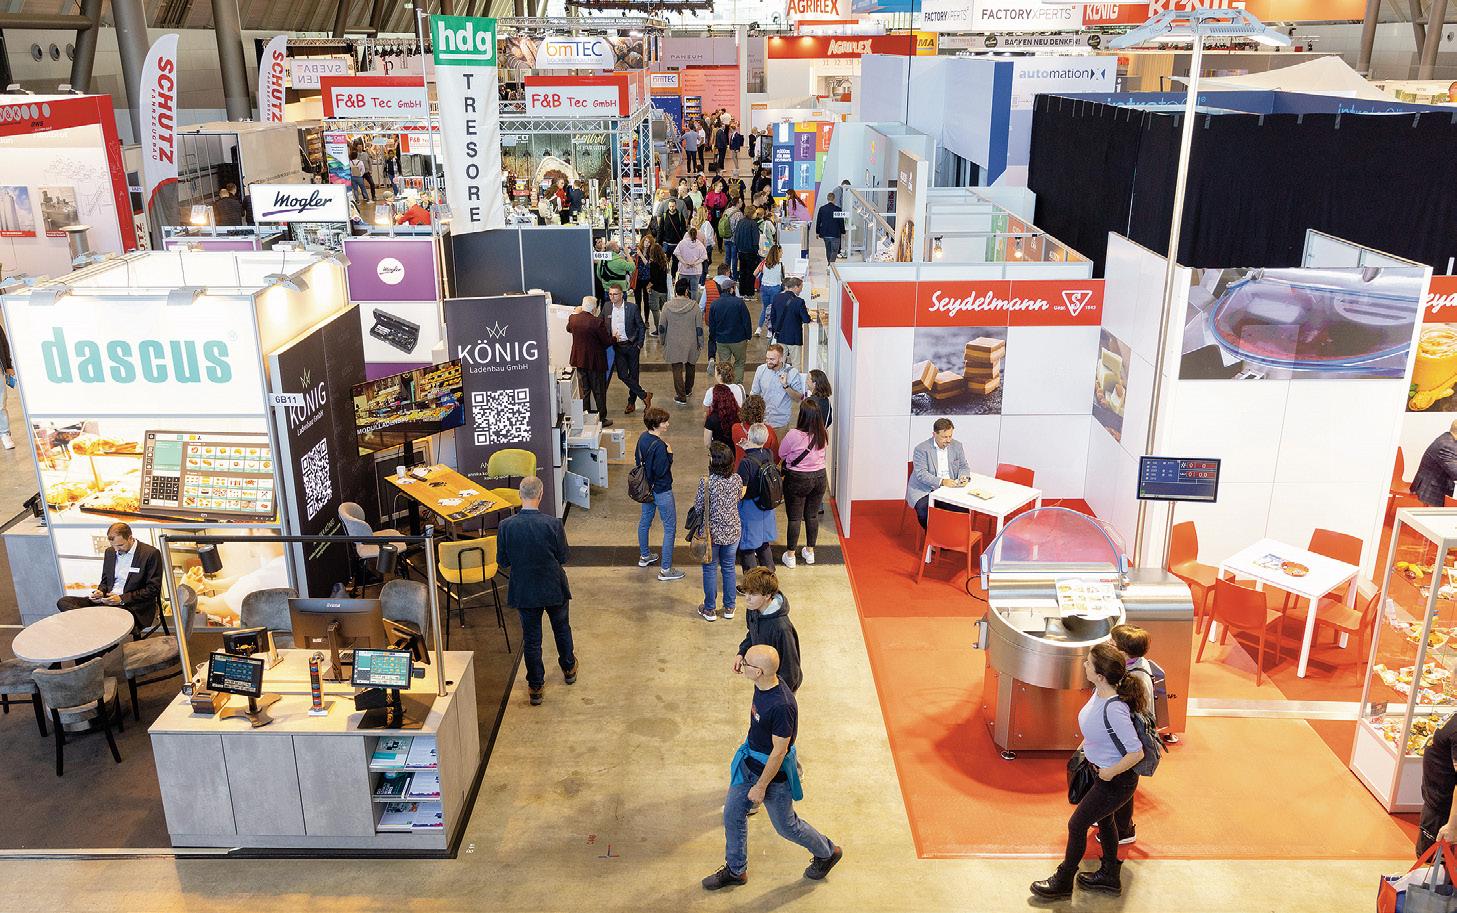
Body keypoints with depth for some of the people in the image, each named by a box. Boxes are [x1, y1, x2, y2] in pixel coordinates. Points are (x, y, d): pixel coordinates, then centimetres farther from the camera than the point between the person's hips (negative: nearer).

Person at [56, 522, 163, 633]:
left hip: (133, 606, -7)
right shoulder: (110, 552, 14)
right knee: (63, 602, -10)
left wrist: (122, 599, -15)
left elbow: (153, 589, -8)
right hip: (109, 600, 7)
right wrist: (101, 592, 1)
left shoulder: (150, 554, -7)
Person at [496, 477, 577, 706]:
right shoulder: (553, 524, -21)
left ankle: (535, 687, 24)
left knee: (531, 638, 15)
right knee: (562, 629, 25)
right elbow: (563, 557, -10)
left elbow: (502, 562, -7)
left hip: (524, 591, 0)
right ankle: (569, 668, 45)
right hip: (554, 588, 0)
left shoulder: (506, 526, -17)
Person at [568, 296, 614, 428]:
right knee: (599, 390, 8)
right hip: (596, 361, -5)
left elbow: (568, 329, 18)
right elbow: (607, 341, -16)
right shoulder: (597, 322, -23)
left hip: (579, 360, 5)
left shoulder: (573, 319, -6)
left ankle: (585, 414, 23)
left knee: (584, 389, 18)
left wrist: (576, 313, 27)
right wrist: (613, 337, 6)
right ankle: (601, 418, 16)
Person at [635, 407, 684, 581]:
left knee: (645, 520, 24)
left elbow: (637, 460, 9)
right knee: (670, 528, 1)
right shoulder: (659, 446, -29)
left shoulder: (643, 438, -2)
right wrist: (669, 454, -17)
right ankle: (665, 570, 4)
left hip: (647, 487, 9)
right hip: (661, 491, -9)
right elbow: (662, 471, -27)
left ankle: (644, 556, 43)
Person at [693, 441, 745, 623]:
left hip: (712, 533, -3)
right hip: (732, 531, 4)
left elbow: (698, 508, -15)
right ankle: (729, 608, 30)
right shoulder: (737, 479, -10)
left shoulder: (706, 482, -23)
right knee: (729, 568, 18)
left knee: (710, 569, 12)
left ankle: (709, 610, 23)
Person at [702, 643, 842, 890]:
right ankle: (735, 870, 38)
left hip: (774, 772, -8)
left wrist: (760, 786, -19)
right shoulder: (764, 684, -11)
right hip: (749, 762, 8)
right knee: (733, 813, 17)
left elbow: (779, 752, -28)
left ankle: (827, 852, 41)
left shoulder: (781, 706, -37)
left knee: (785, 825, 15)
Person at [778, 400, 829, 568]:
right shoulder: (823, 435, -8)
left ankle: (790, 555, 18)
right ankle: (810, 551, 30)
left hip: (797, 480, -4)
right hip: (819, 478, 4)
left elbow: (781, 454, -8)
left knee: (794, 518, 8)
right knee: (813, 515, 18)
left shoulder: (794, 435, -22)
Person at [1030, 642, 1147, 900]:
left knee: (1077, 825, 7)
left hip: (1116, 782, -9)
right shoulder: (1099, 691, -10)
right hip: (1103, 772, 9)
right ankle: (1109, 876, 49)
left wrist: (1109, 773, -21)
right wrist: (1086, 744, 11)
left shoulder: (1113, 709, -37)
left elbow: (1136, 753, -32)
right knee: (1104, 820, 27)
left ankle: (1062, 883, 29)